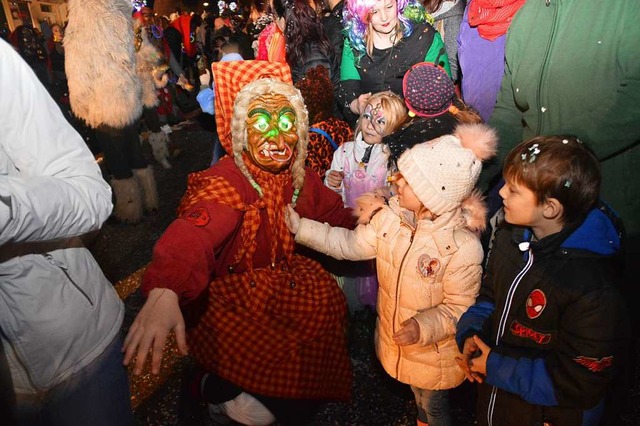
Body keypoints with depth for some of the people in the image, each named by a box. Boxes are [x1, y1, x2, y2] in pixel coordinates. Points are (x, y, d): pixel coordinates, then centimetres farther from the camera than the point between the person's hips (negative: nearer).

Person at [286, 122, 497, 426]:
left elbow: (460, 308, -23)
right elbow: (351, 244, -7)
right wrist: (301, 227, -12)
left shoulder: (463, 246, -31)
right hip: (393, 339, 5)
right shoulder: (390, 216, -15)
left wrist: (424, 327, -38)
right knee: (417, 394, 33)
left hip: (434, 351, -5)